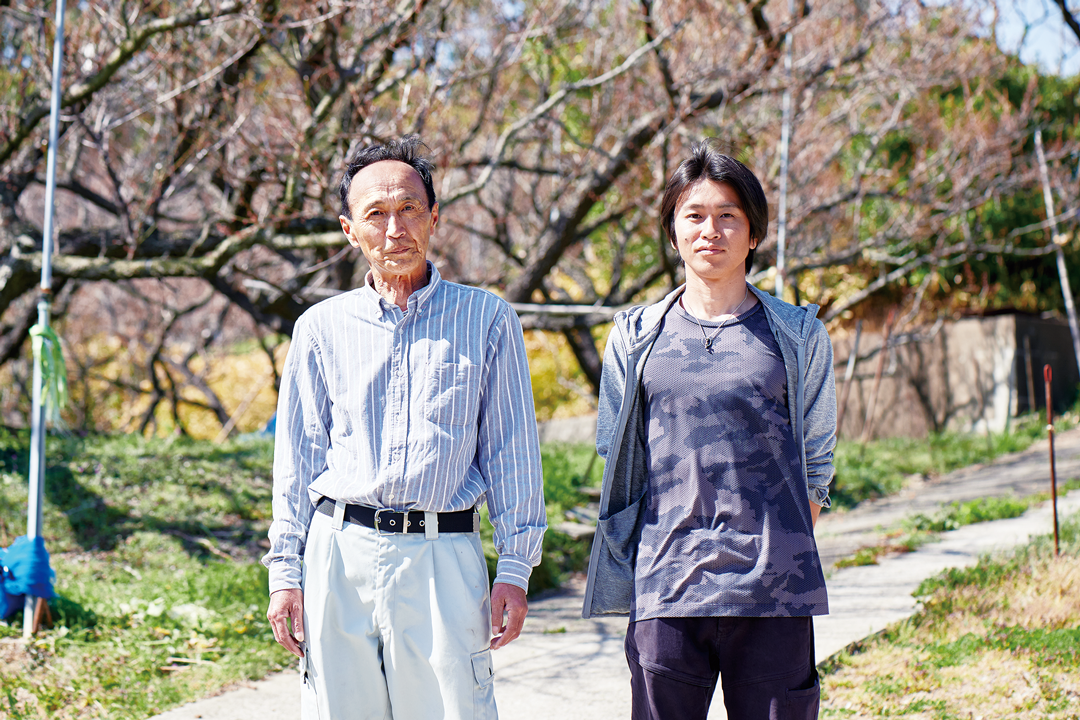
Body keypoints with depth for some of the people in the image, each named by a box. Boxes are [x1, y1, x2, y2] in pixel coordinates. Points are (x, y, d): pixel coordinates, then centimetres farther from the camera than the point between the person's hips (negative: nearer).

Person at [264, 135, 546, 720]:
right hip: (338, 552, 2)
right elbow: (297, 458, 13)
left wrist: (515, 568, 1)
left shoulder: (487, 320, 8)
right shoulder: (322, 328, 11)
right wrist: (285, 572, 6)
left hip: (442, 560, -2)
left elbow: (512, 452, 7)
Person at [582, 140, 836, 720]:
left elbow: (816, 461, 16)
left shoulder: (798, 335, 9)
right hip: (665, 591, 1)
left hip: (774, 591, 0)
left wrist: (773, 550, 11)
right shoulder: (635, 338, 10)